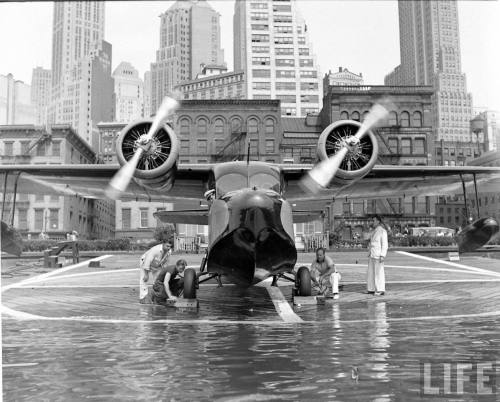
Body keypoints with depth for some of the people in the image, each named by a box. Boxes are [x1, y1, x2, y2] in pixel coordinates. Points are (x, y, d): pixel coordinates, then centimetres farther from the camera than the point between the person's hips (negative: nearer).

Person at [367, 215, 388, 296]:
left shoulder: (382, 231, -10)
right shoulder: (374, 231, 16)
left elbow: (384, 244, -14)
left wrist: (382, 256, -21)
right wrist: (369, 254, 17)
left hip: (378, 254, -9)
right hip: (372, 255, 9)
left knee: (379, 272, -6)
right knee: (371, 272, 8)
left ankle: (381, 290, -3)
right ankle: (372, 289, 13)